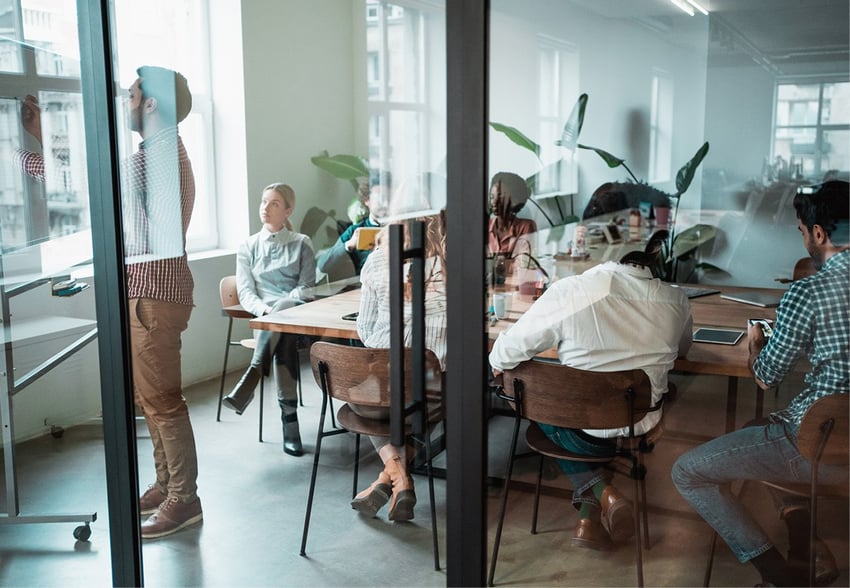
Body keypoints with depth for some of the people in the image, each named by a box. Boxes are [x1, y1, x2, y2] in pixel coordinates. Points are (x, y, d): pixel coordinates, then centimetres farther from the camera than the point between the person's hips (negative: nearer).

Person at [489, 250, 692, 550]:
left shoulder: (569, 292, -15)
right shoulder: (676, 300, -5)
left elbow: (510, 348, -10)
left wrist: (497, 363, 13)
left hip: (584, 434, -3)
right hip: (642, 429, 3)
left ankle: (598, 490, 13)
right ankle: (593, 508, 26)